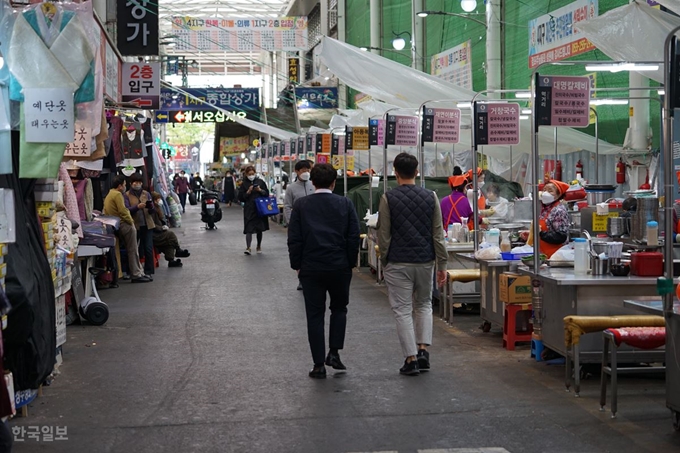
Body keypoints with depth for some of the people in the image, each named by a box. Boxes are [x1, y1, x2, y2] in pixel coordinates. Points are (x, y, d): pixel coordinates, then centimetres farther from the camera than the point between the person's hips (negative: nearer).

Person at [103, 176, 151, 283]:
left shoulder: (109, 195, 19)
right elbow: (123, 211, -21)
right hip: (123, 225, -10)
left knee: (132, 250, 14)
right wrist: (131, 221, -7)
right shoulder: (117, 194, -12)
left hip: (114, 225, 10)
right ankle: (136, 275, -3)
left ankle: (139, 273, 16)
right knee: (133, 250, -5)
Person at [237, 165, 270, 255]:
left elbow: (267, 194, 6)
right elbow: (240, 198, -1)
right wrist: (248, 192, -14)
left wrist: (260, 190, -11)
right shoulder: (244, 184, 3)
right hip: (249, 209, -2)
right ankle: (248, 247, -14)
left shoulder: (260, 182, 6)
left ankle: (259, 246, 25)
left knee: (260, 229, 11)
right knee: (249, 229, -11)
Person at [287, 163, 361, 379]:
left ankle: (319, 365, 6)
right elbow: (354, 237, -1)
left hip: (311, 268, 0)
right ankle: (334, 352, 8)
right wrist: (350, 263, 9)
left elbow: (294, 238, -3)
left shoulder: (301, 205, -2)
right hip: (340, 267, 1)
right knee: (339, 308, 20)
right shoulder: (346, 204, -1)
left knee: (315, 315, 5)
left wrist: (296, 264, 7)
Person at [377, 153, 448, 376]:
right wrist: (442, 264, 7)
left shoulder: (388, 198, -7)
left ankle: (411, 359, 1)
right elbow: (438, 234, 1)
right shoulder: (430, 197, 0)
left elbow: (384, 235, -5)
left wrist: (384, 262, 7)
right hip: (425, 261, 3)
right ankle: (423, 350, 7)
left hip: (398, 263, -3)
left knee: (402, 310, 4)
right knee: (424, 305, 20)